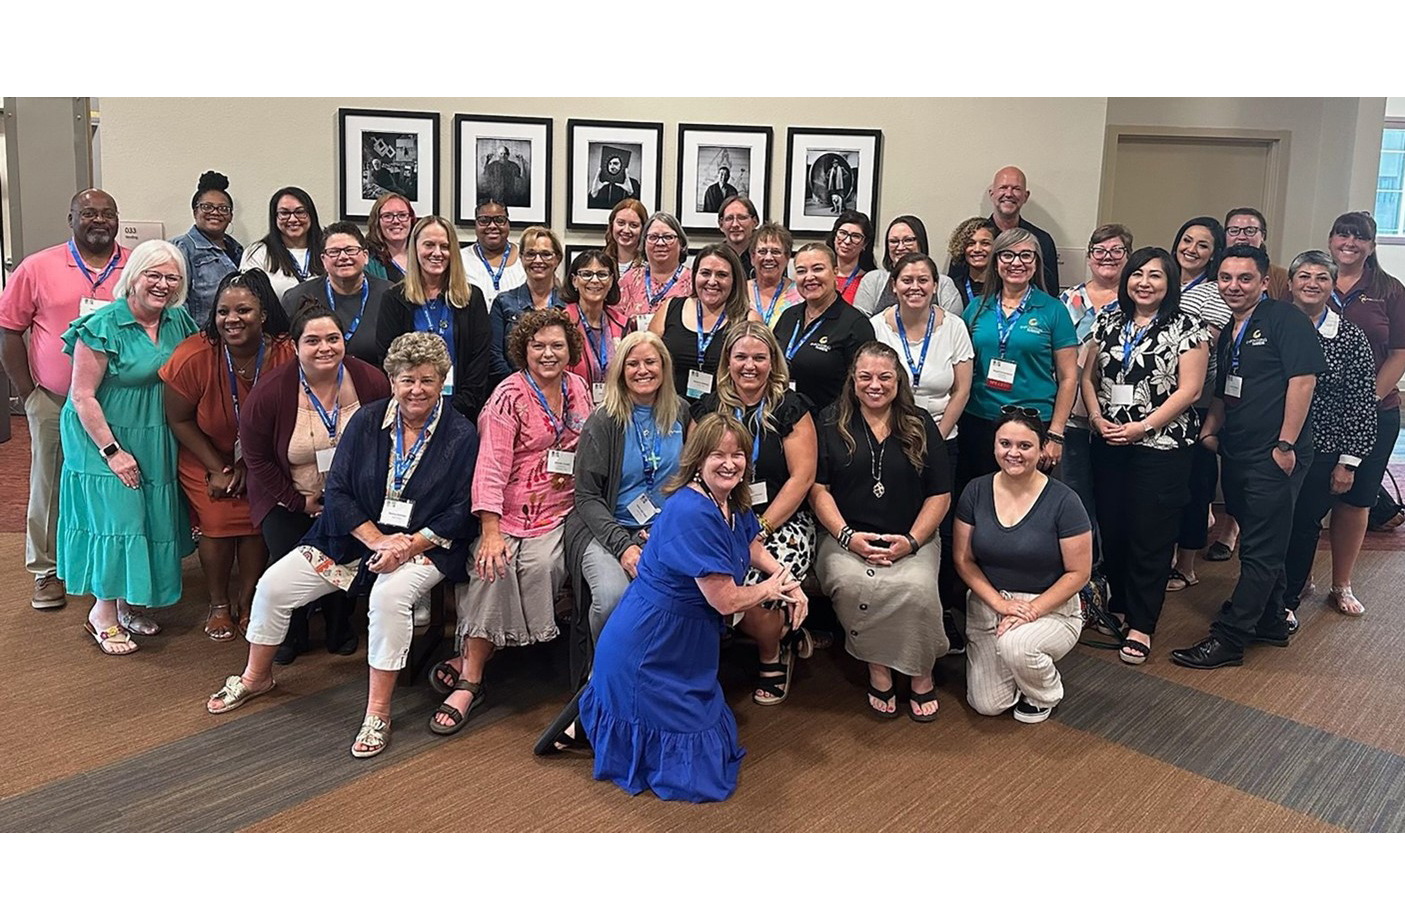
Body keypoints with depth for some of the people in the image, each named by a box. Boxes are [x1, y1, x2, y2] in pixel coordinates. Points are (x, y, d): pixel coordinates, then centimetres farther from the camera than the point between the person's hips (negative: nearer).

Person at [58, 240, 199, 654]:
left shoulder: (179, 321, 1)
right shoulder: (103, 327, -16)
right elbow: (82, 396, -16)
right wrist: (112, 450, -18)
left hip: (157, 442, 6)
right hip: (105, 438, -6)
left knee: (150, 520, 11)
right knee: (115, 518, -6)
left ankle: (128, 603, 27)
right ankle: (103, 613, 10)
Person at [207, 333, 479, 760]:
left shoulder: (461, 436, -5)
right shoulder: (367, 421, 3)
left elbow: (460, 513, -8)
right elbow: (337, 491, -1)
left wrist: (408, 545, -20)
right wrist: (377, 539, -14)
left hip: (423, 545, -4)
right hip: (354, 537, 4)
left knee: (390, 595, -34)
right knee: (274, 584, -3)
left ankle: (377, 713, -20)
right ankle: (256, 677, 24)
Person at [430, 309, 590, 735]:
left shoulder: (578, 389, 11)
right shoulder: (510, 395, -5)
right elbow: (491, 464, -14)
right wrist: (490, 531, -24)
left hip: (560, 511, 3)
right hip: (509, 511, -3)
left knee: (540, 564, -23)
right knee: (492, 565, -27)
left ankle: (471, 661, -9)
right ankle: (472, 677, -14)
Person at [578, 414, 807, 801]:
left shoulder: (732, 502, 3)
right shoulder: (692, 514, -27)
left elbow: (753, 546, 22)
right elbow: (726, 600, -25)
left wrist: (789, 581, 4)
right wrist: (770, 589, -5)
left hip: (685, 649, 10)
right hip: (644, 653, -10)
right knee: (694, 769, 1)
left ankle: (602, 703, 28)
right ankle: (584, 721, 14)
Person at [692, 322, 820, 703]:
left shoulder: (791, 408, 1)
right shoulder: (707, 409, 10)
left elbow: (802, 477, -5)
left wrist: (761, 529, -14)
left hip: (782, 522, -3)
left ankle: (773, 658, 9)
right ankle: (791, 638, 1)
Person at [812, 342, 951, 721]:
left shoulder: (921, 425, 10)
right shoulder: (833, 422, 8)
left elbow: (940, 494, 7)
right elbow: (818, 487, 2)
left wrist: (912, 540, -8)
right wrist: (848, 536, -11)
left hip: (910, 540, 0)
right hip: (846, 537, 0)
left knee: (915, 588, -30)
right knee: (851, 583, -33)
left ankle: (922, 675, -4)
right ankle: (877, 668, -9)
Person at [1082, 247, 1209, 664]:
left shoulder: (1187, 328, -4)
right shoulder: (1108, 321, 11)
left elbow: (1188, 390, -10)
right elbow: (1088, 377, 11)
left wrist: (1142, 426, -16)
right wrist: (1098, 418, -5)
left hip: (1161, 447, -4)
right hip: (1108, 445, 5)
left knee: (1150, 536, 1)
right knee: (1112, 528, 9)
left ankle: (1141, 625, 10)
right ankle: (1117, 606, 26)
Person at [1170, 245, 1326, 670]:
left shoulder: (1286, 320, -9)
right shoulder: (1229, 332, 16)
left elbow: (1303, 380, -16)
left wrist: (1286, 444, -18)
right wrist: (1210, 429, 6)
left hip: (1274, 457, -8)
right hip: (1237, 455, 9)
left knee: (1261, 550, -2)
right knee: (1261, 544, 18)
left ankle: (1228, 639, 0)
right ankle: (1270, 623, 31)